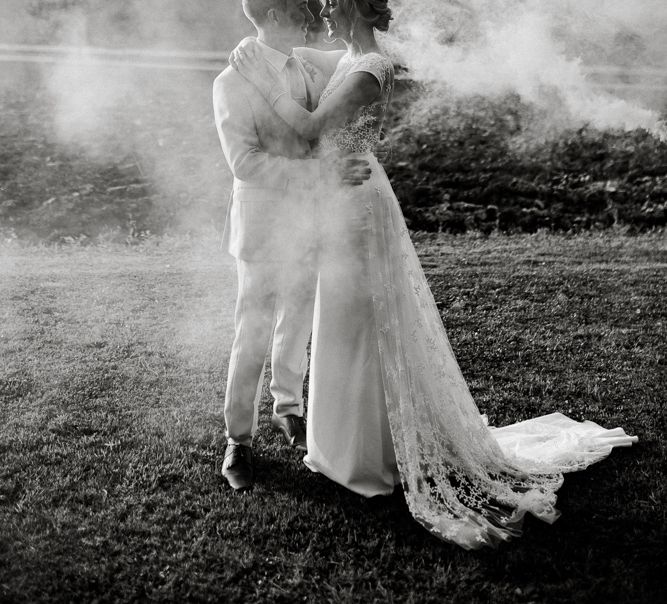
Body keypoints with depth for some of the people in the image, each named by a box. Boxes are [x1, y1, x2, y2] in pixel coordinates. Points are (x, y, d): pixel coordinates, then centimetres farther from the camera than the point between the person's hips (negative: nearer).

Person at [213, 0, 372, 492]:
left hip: (313, 224, 6)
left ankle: (288, 409, 39)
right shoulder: (233, 83, -14)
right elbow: (245, 162, -24)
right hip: (266, 228, -6)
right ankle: (239, 441, 18)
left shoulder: (313, 69, 4)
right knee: (254, 337, 2)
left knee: (298, 325, 19)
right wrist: (326, 170, -29)